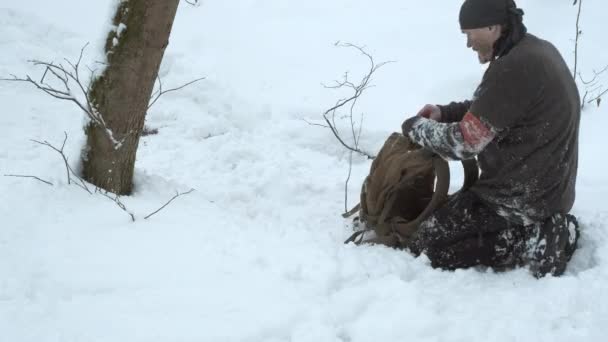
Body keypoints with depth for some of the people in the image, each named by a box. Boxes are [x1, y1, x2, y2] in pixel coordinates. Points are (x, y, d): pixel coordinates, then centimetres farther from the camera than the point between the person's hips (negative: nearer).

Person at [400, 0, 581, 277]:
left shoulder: (513, 69, -27)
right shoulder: (538, 50, 4)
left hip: (521, 196, -9)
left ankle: (528, 245, -5)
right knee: (447, 210, 28)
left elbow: (464, 143, -21)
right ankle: (543, 230, 12)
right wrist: (445, 113, 7)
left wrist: (416, 126, -5)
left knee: (425, 244, -3)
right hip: (547, 186, 10)